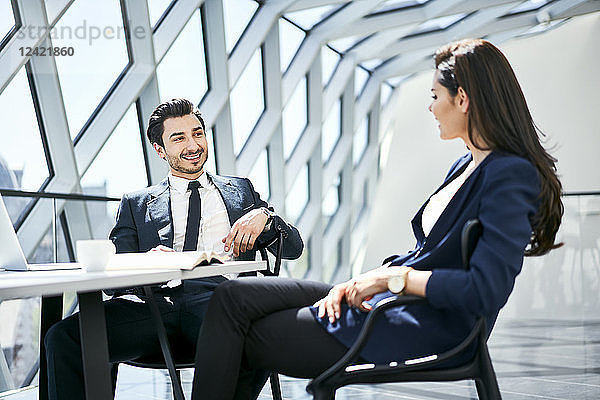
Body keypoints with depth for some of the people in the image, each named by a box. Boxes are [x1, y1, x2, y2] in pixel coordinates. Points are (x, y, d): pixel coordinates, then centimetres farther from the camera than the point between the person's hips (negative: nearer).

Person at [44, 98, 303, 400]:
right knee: (64, 336, -25)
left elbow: (293, 248, 20)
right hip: (154, 302, 1)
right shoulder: (136, 203, 24)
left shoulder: (240, 189, 25)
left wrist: (263, 216, -3)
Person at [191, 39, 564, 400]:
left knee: (243, 340, -3)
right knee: (235, 296, 2)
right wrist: (357, 282, 1)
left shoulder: (512, 176, -17)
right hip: (390, 303, 9)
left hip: (424, 332, -9)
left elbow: (485, 289, -26)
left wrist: (391, 277, -18)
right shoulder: (467, 165, 12)